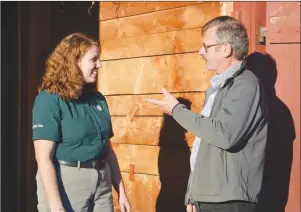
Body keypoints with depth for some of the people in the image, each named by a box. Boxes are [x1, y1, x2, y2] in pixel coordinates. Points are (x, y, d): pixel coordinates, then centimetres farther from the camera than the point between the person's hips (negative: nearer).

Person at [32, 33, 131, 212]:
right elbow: (44, 159, -16)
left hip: (101, 181, 7)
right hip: (65, 182, -6)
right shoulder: (50, 99, -11)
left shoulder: (97, 99, 9)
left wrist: (121, 191, 12)